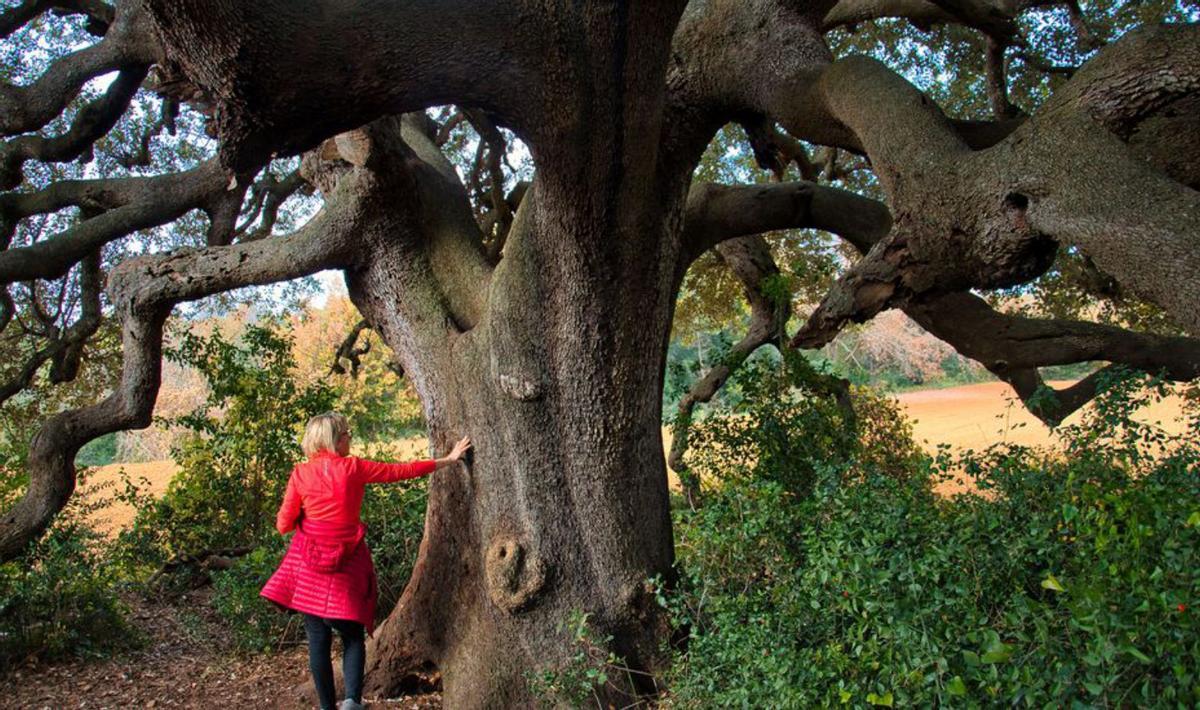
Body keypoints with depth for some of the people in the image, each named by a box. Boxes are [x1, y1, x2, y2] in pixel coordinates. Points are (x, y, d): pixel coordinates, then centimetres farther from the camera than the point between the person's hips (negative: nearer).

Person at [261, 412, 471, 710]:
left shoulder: (301, 473, 0)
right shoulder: (353, 467, -4)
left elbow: (283, 525, 1)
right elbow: (402, 471, 1)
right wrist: (448, 460, 8)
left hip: (309, 566, 1)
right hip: (347, 566, -1)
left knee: (318, 639, 9)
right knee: (353, 636, 10)